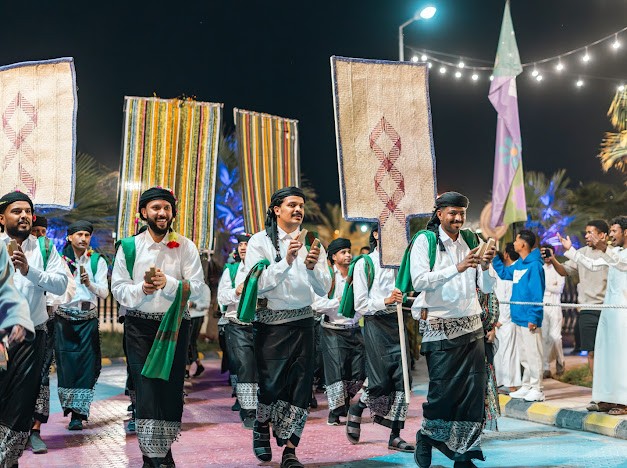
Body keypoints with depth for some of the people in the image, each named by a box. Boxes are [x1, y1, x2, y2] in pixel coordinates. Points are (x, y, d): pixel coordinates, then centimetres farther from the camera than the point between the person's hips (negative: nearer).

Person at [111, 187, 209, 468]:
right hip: (140, 326, -1)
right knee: (146, 388, -8)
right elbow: (118, 288, -1)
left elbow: (198, 289, -6)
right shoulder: (129, 247, 3)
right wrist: (142, 289, -20)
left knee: (171, 389, 5)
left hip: (175, 325, 1)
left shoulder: (185, 246, 2)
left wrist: (169, 283, -21)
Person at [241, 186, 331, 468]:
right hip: (270, 321, -3)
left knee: (300, 386, 0)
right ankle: (262, 426, 26)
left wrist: (312, 267, -17)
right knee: (271, 383, -5)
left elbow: (323, 289, 2)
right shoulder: (260, 241, -2)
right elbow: (257, 285, -11)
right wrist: (287, 261, -20)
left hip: (302, 321, 3)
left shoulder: (311, 244, 7)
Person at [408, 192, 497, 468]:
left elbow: (487, 288, 7)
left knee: (474, 390, 1)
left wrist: (486, 268, -13)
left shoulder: (471, 241, 9)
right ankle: (427, 436, 25)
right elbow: (419, 281, -18)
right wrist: (457, 268, -24)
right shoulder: (425, 241, -3)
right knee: (443, 390, -2)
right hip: (440, 328, -4)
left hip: (472, 326, 5)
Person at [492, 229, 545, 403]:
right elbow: (504, 273, 27)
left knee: (533, 354, -3)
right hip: (519, 317, 9)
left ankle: (536, 389, 2)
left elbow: (537, 294, -18)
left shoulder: (534, 265, -15)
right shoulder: (519, 264, 11)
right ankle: (526, 387, 23)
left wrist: (533, 318, -21)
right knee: (523, 355, 15)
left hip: (529, 320, -9)